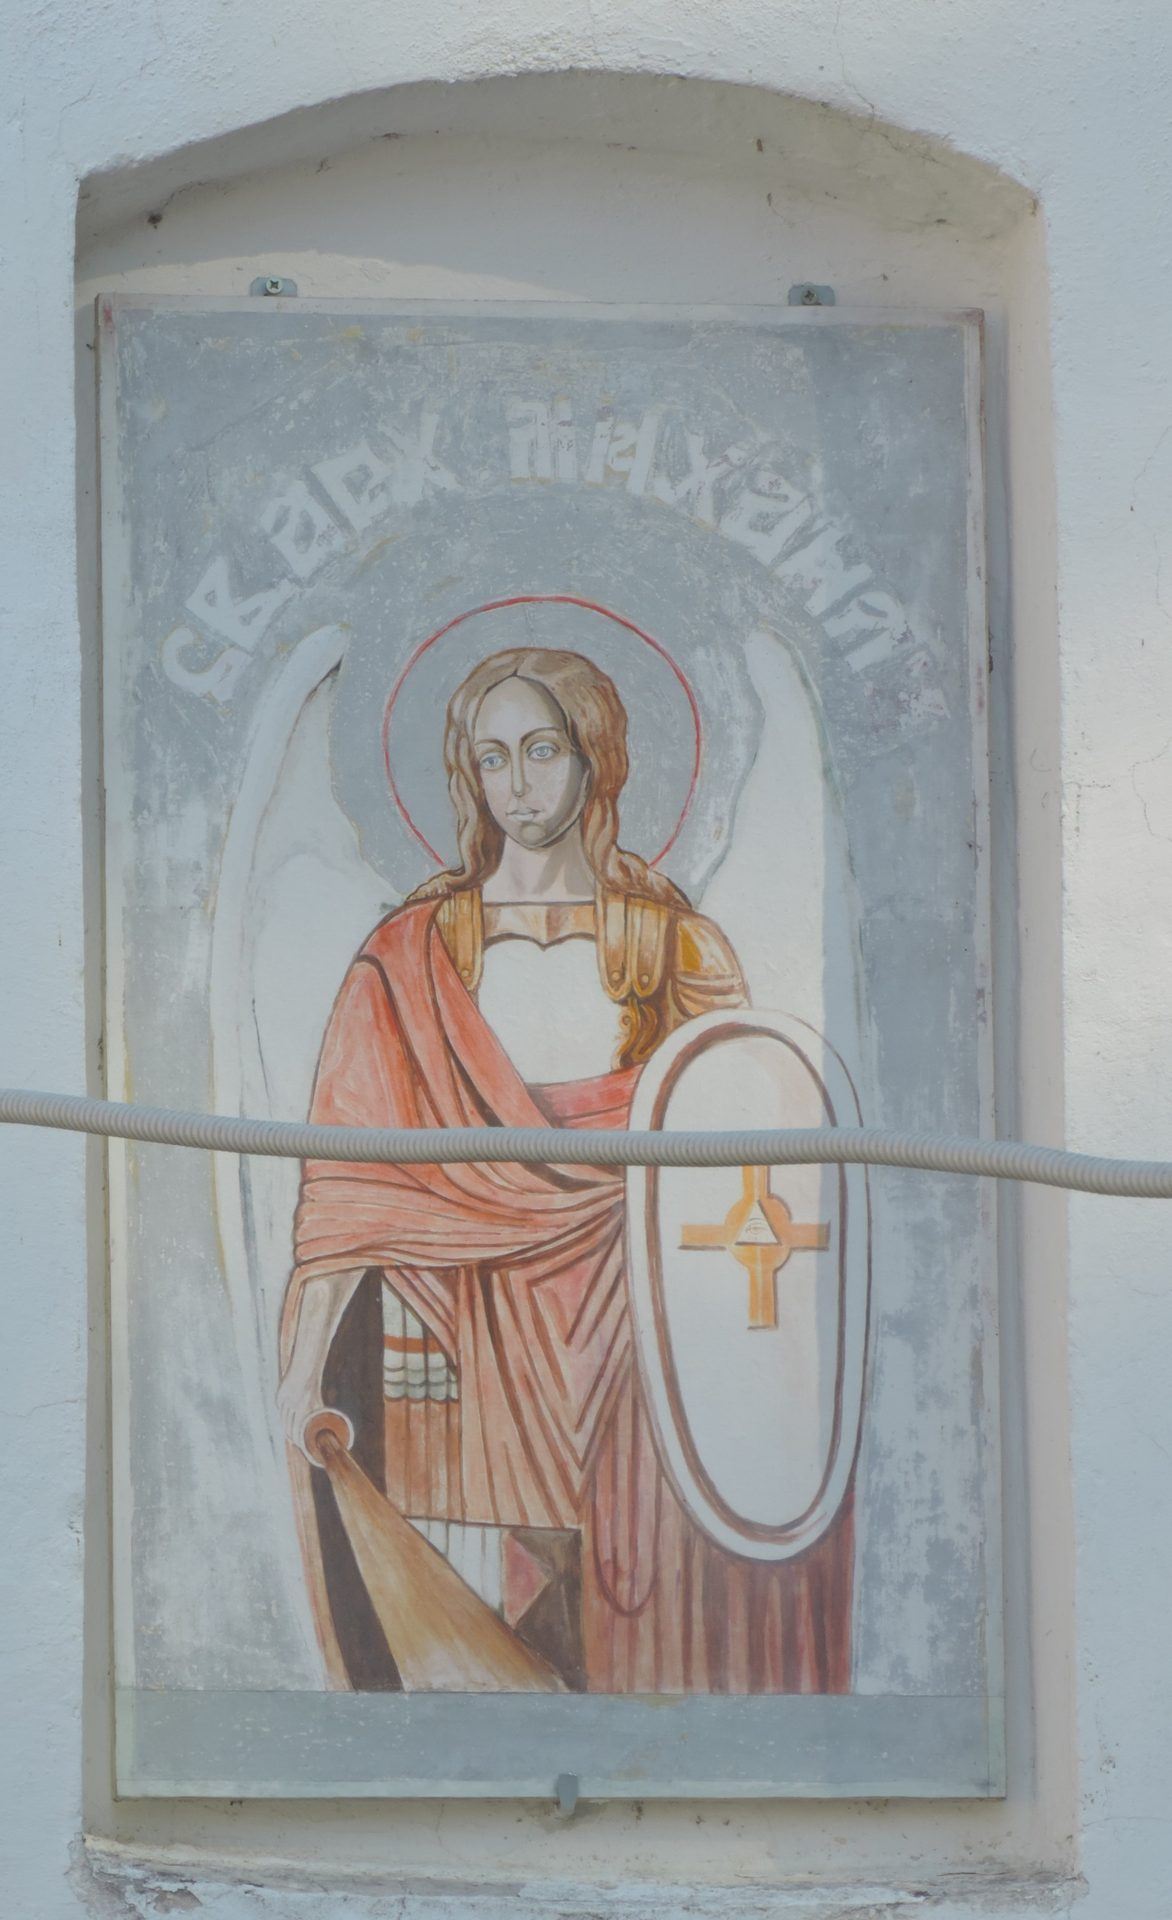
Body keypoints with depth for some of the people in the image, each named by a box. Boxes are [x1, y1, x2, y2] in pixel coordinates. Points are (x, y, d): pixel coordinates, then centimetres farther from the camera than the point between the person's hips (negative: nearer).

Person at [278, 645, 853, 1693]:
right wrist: (306, 1362, -8)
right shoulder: (414, 957, 6)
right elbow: (351, 1174, -1)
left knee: (647, 1617, -3)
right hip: (476, 1332, 0)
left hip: (636, 1323, 1)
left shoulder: (676, 945, 8)